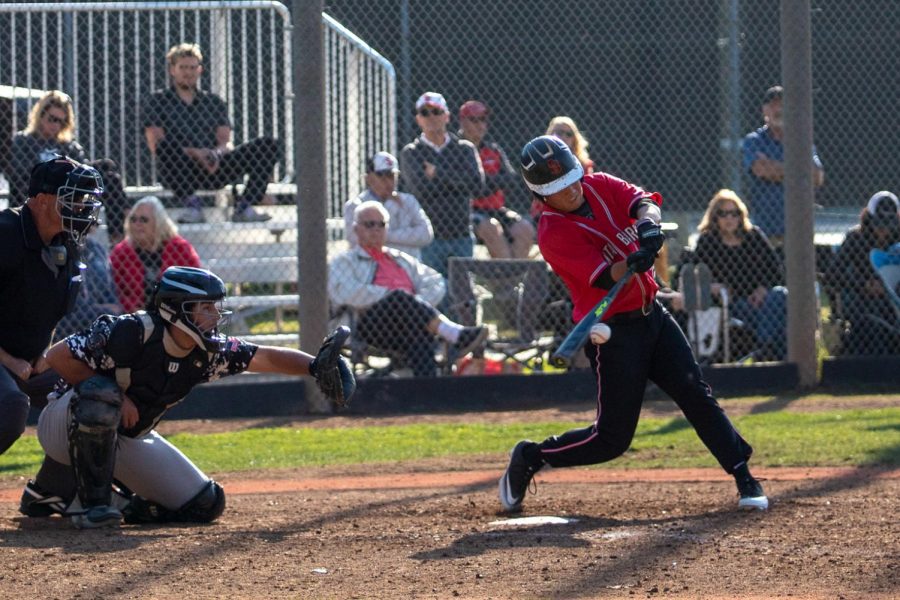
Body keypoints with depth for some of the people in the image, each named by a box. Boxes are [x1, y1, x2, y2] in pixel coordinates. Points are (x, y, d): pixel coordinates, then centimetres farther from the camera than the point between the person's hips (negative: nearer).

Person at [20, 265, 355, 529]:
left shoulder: (207, 353, -10)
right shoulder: (132, 333, -29)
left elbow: (268, 358, -8)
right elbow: (58, 356, -26)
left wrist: (314, 366, -27)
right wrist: (115, 398, -28)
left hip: (125, 441, 7)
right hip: (64, 424, -7)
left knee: (204, 504, -1)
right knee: (101, 394, -40)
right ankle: (91, 500, -27)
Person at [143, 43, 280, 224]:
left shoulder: (214, 102, 22)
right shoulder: (157, 101, 11)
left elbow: (226, 143, 11)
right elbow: (156, 146, -3)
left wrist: (215, 154, -14)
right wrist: (193, 153, -18)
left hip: (213, 168, 4)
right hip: (178, 172, -4)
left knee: (268, 146, -13)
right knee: (167, 146, -39)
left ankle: (244, 207, -21)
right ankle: (191, 205, -31)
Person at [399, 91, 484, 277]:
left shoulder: (465, 149, 11)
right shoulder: (411, 153, 5)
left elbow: (477, 184, -6)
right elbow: (421, 188, -12)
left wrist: (438, 173, -7)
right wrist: (455, 180, -4)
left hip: (462, 236, 3)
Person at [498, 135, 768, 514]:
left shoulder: (600, 187, 3)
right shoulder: (552, 234, -16)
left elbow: (642, 200, -11)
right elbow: (604, 277, -25)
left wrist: (647, 219, -34)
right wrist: (632, 263, -45)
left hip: (651, 314, 6)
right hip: (613, 332, -6)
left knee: (696, 395, -2)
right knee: (613, 437, -3)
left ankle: (744, 480, 2)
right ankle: (529, 458, 16)